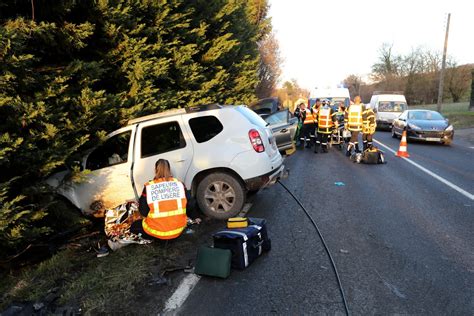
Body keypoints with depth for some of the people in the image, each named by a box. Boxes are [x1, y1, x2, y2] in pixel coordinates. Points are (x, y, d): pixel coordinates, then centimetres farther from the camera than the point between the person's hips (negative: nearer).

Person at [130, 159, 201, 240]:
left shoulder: (149, 187, -8)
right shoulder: (179, 184, -1)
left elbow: (143, 212, -5)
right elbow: (190, 203, 8)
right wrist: (195, 217, 25)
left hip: (157, 231, -3)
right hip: (178, 229, 4)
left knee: (134, 227, 24)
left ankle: (157, 237, 6)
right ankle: (173, 236, 14)